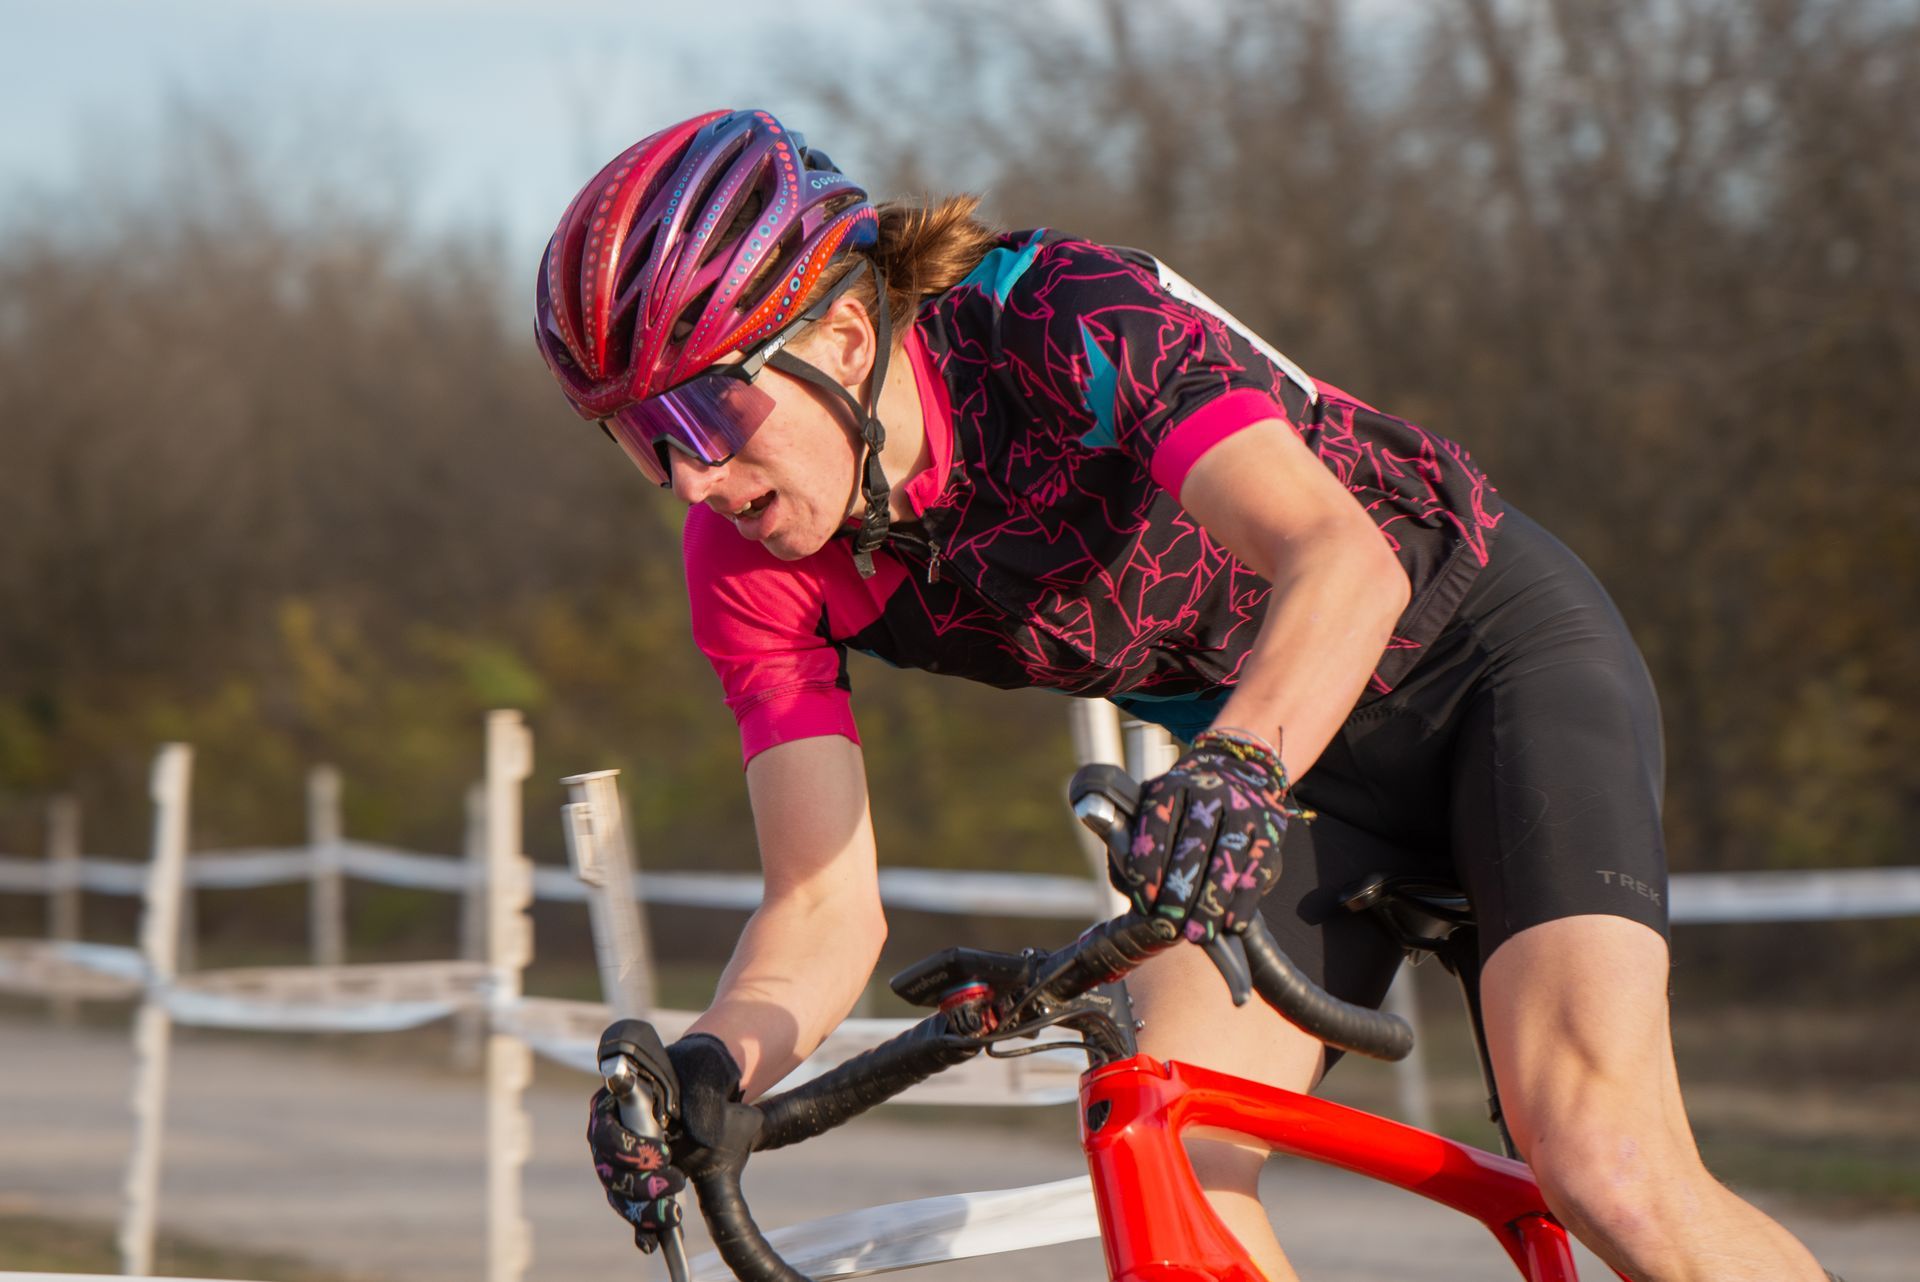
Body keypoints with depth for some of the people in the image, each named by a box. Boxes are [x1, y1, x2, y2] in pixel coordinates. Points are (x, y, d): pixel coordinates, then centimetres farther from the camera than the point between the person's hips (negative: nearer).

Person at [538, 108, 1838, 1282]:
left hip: (1487, 643, -5)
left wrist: (1238, 764, -63)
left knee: (1607, 1166, -24)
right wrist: (709, 1063, -35)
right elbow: (826, 906, -14)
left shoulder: (1066, 319, -30)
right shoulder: (754, 561, -14)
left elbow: (1343, 560, -44)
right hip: (1284, 753, 5)